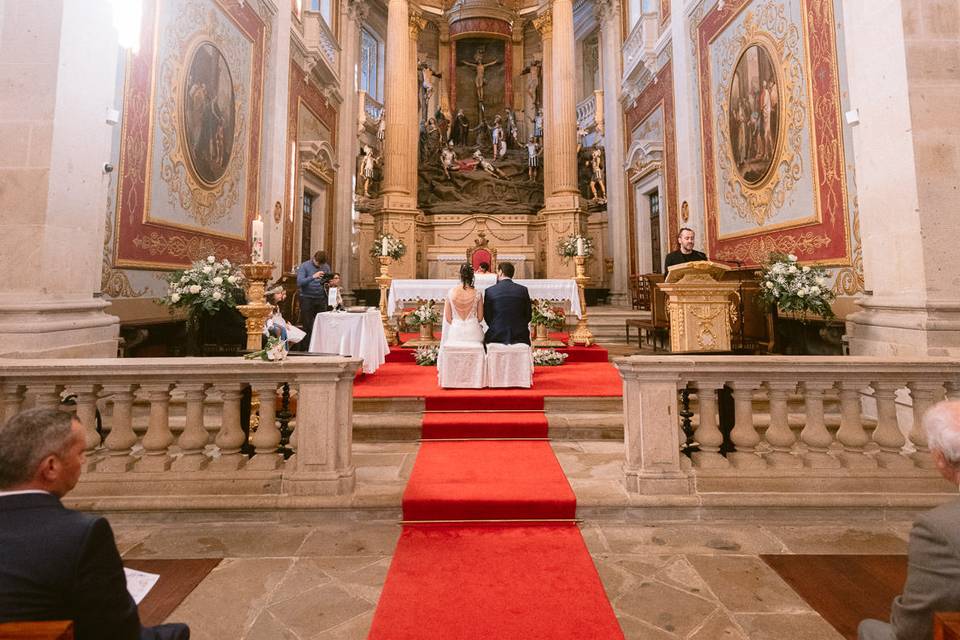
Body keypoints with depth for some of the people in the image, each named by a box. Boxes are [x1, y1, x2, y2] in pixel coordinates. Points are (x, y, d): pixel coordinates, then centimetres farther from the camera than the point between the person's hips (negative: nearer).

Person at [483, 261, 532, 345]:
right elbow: (528, 315, 4)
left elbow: (487, 316, 2)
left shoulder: (490, 291, -4)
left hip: (496, 336, -1)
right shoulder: (523, 290, 0)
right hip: (519, 336, 2)